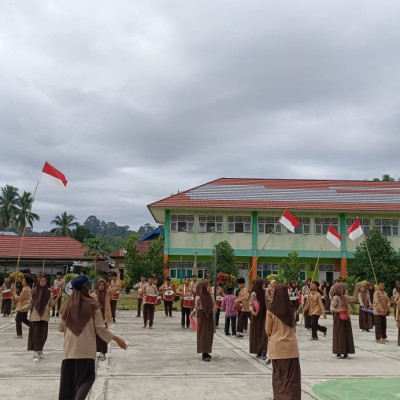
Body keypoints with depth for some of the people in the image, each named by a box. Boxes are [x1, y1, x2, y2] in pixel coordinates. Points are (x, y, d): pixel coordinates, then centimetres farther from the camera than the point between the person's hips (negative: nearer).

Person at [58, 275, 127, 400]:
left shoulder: (67, 305, 3)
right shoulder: (92, 305, -7)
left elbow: (61, 328, 13)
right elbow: (100, 329, -7)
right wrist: (117, 339, 3)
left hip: (70, 348, 3)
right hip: (86, 348, -3)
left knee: (68, 379, 13)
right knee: (86, 377, 3)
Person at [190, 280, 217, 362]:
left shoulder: (211, 296, 4)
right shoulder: (198, 297, -10)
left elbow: (214, 304, 8)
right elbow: (196, 308, -4)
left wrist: (215, 306, -13)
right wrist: (193, 312, -17)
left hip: (209, 318, 5)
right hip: (202, 317, -5)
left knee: (209, 335, 9)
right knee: (203, 335, -3)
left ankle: (207, 352, 20)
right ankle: (204, 354, 0)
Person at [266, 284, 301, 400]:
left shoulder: (271, 310, -10)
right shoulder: (291, 310, -1)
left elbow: (268, 330, -1)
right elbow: (294, 328, 10)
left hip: (276, 346, -1)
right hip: (290, 345, 1)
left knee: (278, 374, 12)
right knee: (291, 375, 4)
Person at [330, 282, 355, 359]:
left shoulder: (345, 297, 11)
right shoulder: (336, 298, -12)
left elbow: (353, 298, 26)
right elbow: (331, 308, -20)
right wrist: (337, 310, -38)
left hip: (346, 319, 7)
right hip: (338, 319, -7)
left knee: (347, 335, 6)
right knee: (339, 335, -3)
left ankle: (345, 352, 13)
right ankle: (338, 353, 4)